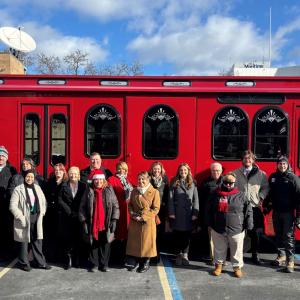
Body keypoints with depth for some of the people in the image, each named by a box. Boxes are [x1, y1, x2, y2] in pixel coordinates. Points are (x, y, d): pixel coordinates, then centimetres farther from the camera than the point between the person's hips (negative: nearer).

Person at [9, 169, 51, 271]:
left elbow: (43, 202, 16)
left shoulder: (37, 188, 9)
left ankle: (40, 262, 20)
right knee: (24, 242, 2)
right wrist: (21, 217, -15)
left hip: (37, 220, 4)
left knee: (38, 241, 10)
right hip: (25, 220, -4)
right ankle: (24, 263, 19)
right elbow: (13, 206, -11)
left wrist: (41, 213, 5)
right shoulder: (18, 189, -7)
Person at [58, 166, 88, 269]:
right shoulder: (64, 186, 6)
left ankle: (76, 261, 10)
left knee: (78, 239, 2)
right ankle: (68, 261, 5)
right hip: (67, 217, 0)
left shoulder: (83, 186, 6)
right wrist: (69, 212, -9)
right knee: (67, 239, -2)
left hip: (79, 217, 0)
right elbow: (60, 200, -1)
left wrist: (77, 213, -7)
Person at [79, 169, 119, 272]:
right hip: (93, 224, 0)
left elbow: (115, 206, 2)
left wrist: (114, 220, -6)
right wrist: (84, 221, -4)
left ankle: (104, 264, 18)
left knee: (105, 245, 6)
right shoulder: (89, 192, 3)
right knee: (93, 245, 8)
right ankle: (93, 264, 20)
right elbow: (82, 207, 2)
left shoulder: (109, 190, 4)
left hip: (106, 224, 0)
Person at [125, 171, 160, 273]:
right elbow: (130, 205, 13)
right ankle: (134, 262, 23)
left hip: (148, 222, -4)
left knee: (147, 242, 3)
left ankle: (146, 263, 20)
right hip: (134, 222, 4)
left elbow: (156, 209, -9)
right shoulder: (134, 191, 8)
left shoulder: (154, 192, -7)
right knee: (134, 241, 8)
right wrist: (133, 214, -5)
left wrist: (144, 217, -15)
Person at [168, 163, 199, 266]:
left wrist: (195, 213, -6)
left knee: (187, 235, 5)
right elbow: (171, 198, 0)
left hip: (189, 213, 1)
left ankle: (185, 255, 17)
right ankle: (178, 255, 18)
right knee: (177, 235, 6)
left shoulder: (192, 183, 6)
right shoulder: (174, 183, 4)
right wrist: (171, 212, -7)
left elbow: (196, 199, 2)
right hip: (177, 213, 0)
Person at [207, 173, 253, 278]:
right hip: (218, 229, 1)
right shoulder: (216, 194, 3)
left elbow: (248, 211, -1)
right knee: (219, 249, 14)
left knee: (237, 250, 8)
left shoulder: (241, 195, -2)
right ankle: (218, 264, 32)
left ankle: (237, 267, 25)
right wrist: (210, 223, 9)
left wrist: (248, 225, -5)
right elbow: (209, 210, 11)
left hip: (237, 229, -1)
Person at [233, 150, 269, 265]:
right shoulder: (235, 173, 4)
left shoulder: (260, 174, 6)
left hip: (255, 207, 1)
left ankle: (255, 255, 19)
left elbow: (265, 188, 10)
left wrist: (261, 198, -2)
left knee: (255, 233, 6)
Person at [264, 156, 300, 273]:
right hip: (276, 211, 5)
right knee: (278, 235, 14)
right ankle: (281, 255, 27)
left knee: (288, 236, -4)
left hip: (288, 212, -5)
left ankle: (290, 261, 1)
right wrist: (266, 206, 15)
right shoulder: (273, 177, 6)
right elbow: (269, 193, 16)